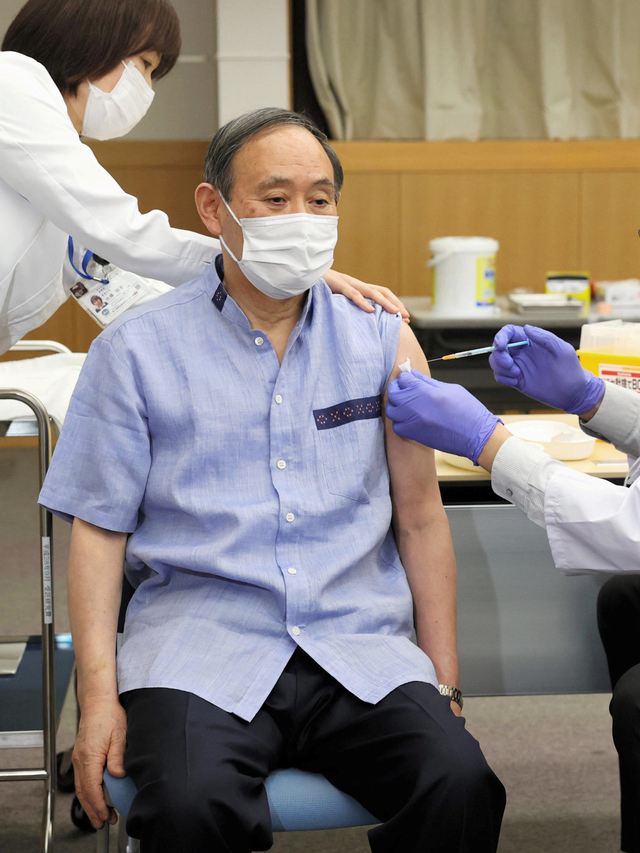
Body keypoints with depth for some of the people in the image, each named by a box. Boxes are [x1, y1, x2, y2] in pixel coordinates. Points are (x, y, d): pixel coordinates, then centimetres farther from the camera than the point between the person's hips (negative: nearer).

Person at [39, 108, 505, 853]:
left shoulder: (382, 344, 12)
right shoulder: (137, 351, 7)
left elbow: (420, 517, 14)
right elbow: (99, 528, 5)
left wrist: (443, 684, 7)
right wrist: (98, 693, -6)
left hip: (358, 645, 2)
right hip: (199, 635, -2)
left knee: (459, 785, -26)